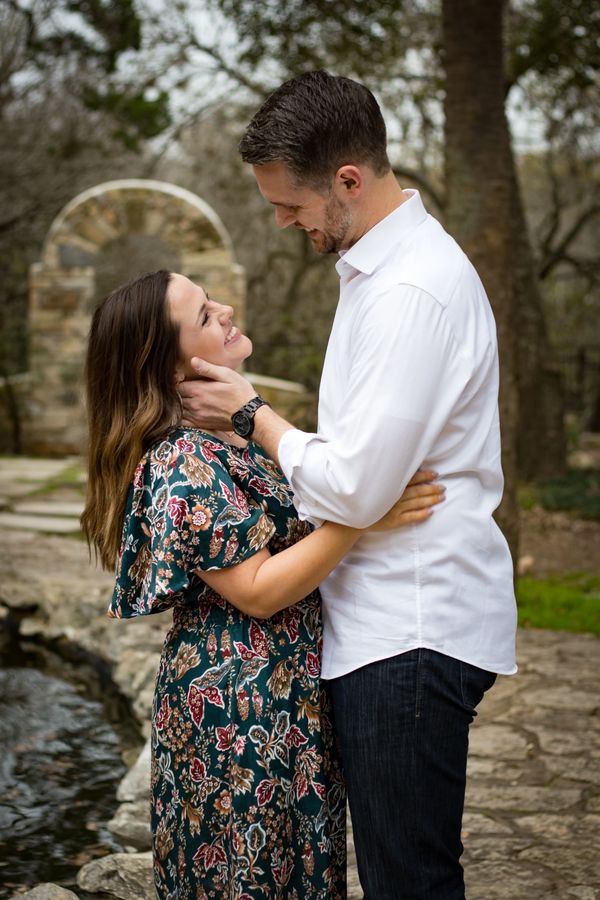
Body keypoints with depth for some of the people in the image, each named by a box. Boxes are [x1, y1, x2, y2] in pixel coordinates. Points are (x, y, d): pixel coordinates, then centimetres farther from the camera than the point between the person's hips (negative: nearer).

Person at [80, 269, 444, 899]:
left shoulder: (217, 440, 8)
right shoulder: (183, 462, -21)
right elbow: (258, 592, -23)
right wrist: (361, 515, -27)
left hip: (280, 700, 9)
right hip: (242, 709, -9)